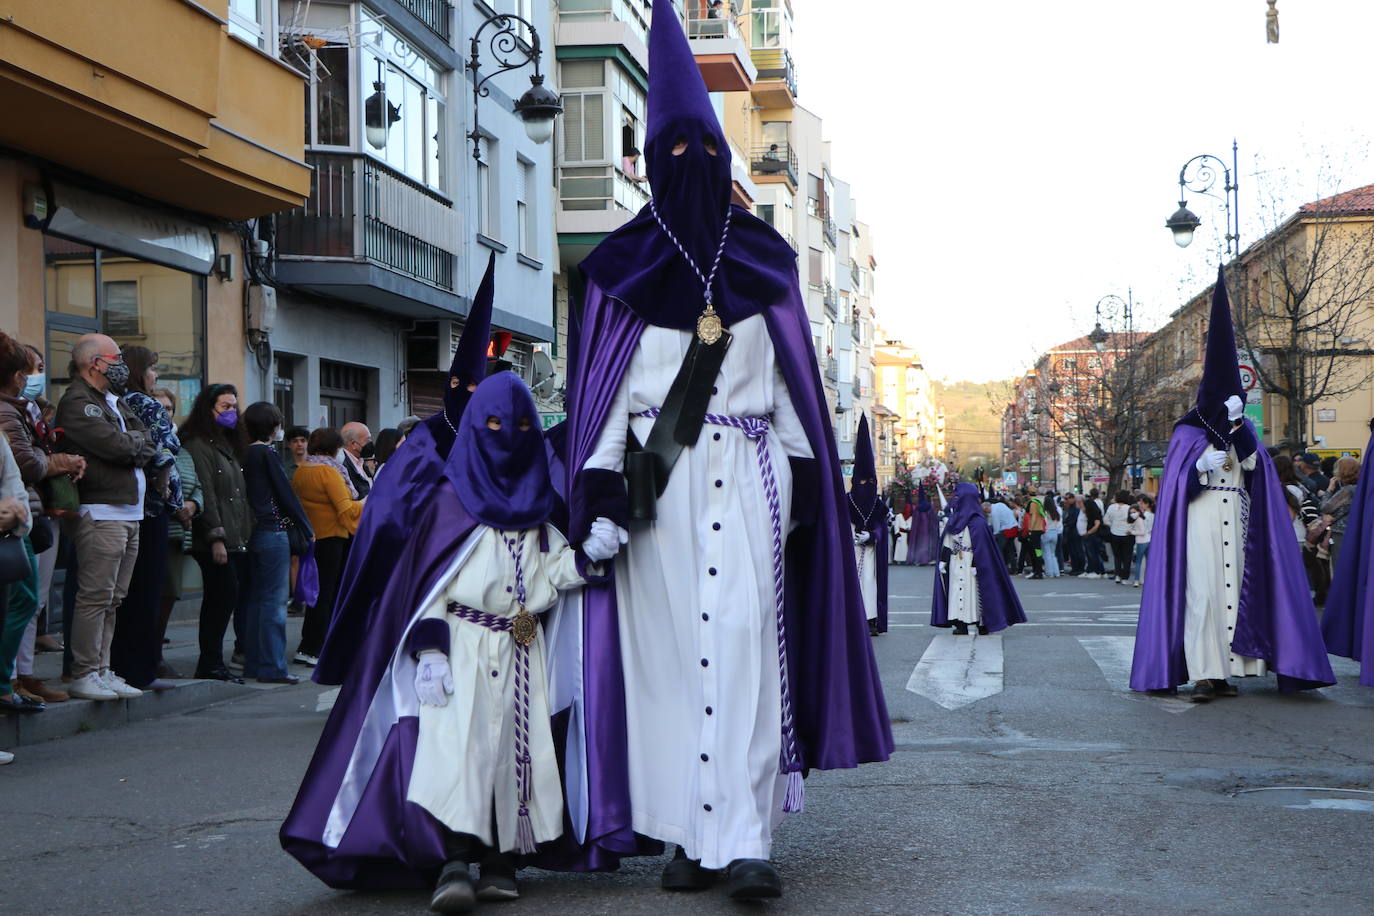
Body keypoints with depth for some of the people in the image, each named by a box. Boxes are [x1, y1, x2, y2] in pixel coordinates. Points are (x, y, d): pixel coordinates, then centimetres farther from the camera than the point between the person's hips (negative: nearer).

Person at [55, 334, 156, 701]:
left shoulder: (114, 402, 21)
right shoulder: (77, 402, -7)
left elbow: (148, 445, 13)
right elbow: (115, 446, -17)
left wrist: (127, 444, -6)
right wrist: (135, 442, 3)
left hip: (130, 512, 9)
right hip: (101, 511, -9)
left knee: (112, 599, 10)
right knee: (96, 597, -9)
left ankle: (102, 670, 15)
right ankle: (83, 675, -6)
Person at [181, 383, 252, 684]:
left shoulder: (228, 445, 23)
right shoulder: (198, 446, -7)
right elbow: (205, 494, -14)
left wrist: (246, 533, 17)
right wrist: (216, 537, -20)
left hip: (237, 539, 9)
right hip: (216, 542, -9)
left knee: (231, 596, 6)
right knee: (224, 596, -9)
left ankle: (212, 663, 9)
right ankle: (210, 664, -3)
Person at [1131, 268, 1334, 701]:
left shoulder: (1245, 433, 15)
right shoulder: (1187, 434, 4)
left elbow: (1256, 469, -1)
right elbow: (1175, 484, -2)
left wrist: (1240, 431, -12)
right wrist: (1201, 466, -19)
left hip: (1236, 519, 4)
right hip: (1199, 522, -4)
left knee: (1233, 586, -1)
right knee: (1201, 590, -13)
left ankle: (1225, 670, 2)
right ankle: (1202, 674, -16)